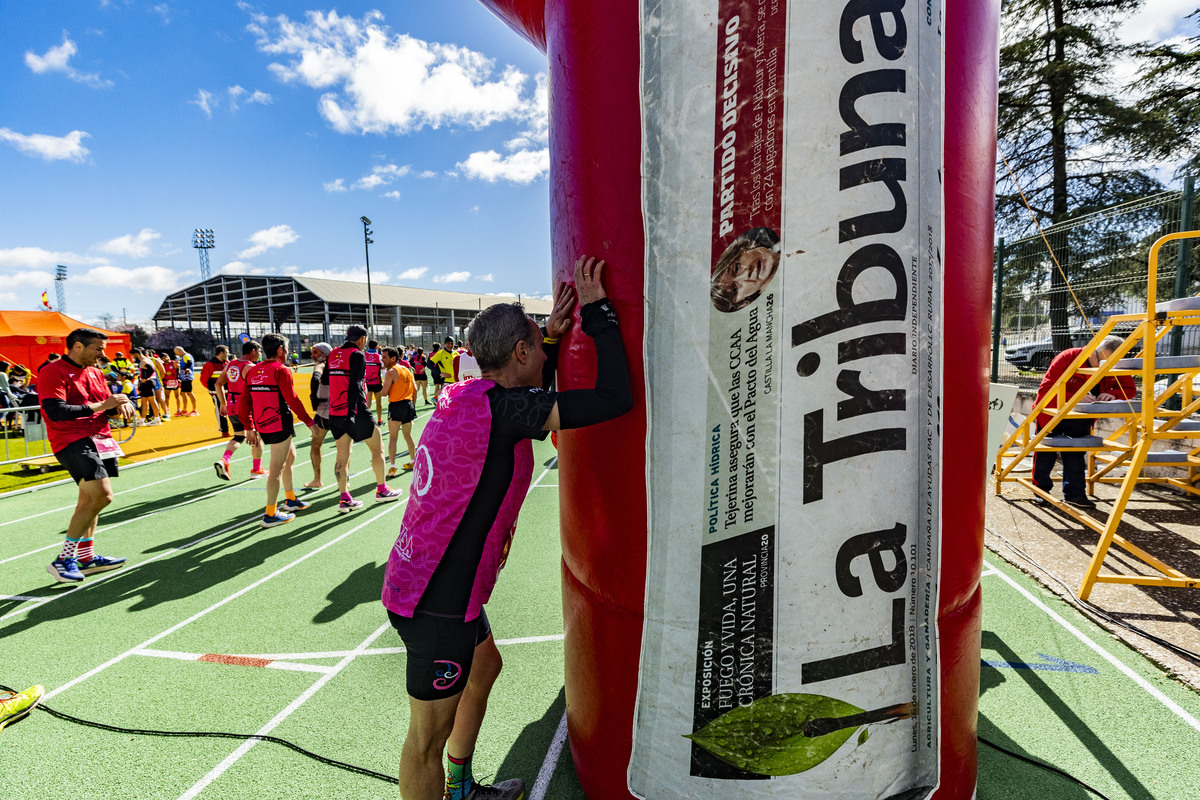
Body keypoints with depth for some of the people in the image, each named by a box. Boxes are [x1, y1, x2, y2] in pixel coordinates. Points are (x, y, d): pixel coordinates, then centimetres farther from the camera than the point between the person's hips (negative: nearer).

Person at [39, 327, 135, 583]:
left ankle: (86, 557, 24)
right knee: (102, 495, -20)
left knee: (89, 499, 14)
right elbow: (55, 412, -20)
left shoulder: (94, 372, 16)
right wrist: (99, 406, -20)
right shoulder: (53, 372, -10)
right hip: (72, 442, -9)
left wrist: (120, 405, -3)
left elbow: (106, 403, 20)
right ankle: (63, 559, -9)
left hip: (99, 440, 9)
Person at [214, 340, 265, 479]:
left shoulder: (230, 364, 8)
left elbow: (218, 384, 12)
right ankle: (256, 469, 20)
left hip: (232, 406, 7)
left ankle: (223, 460, -3)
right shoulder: (250, 367, -16)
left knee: (239, 437, 20)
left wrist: (223, 403, 17)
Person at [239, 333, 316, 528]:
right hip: (279, 426, -8)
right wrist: (309, 422, -6)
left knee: (290, 456, 25)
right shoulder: (281, 370, -12)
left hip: (262, 426, 8)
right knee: (277, 468, -2)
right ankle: (270, 515, 2)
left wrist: (249, 428, 16)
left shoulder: (253, 371, 11)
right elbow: (293, 400, -16)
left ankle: (290, 499, 35)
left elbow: (244, 402, 11)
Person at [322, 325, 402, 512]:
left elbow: (325, 380, 21)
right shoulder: (357, 355, -11)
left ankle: (344, 498, 8)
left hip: (335, 412, 7)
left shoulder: (333, 354, 10)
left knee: (342, 455, 10)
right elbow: (355, 384, -22)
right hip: (355, 412, -7)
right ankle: (382, 490, 18)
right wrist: (351, 412, -28)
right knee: (377, 448, 9)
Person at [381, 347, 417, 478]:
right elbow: (415, 389, 13)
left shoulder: (390, 372, -11)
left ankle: (392, 467, -7)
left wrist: (385, 385, 5)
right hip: (409, 404, 7)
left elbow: (384, 393, -16)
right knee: (408, 435, 20)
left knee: (392, 438, -3)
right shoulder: (406, 370, 11)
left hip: (396, 406, -7)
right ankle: (412, 462, 29)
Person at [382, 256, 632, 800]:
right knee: (429, 737, 8)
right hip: (437, 602, -10)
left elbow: (532, 403, 23)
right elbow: (615, 399, -30)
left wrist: (553, 333, 13)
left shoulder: (461, 395, 3)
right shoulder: (501, 408, -25)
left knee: (485, 666, 29)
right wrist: (598, 313, -19)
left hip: (420, 580, 10)